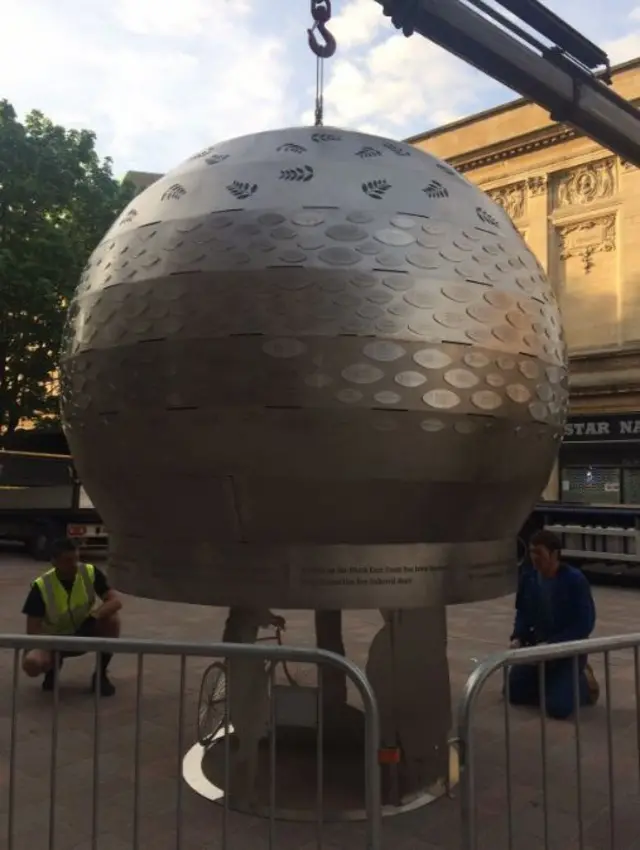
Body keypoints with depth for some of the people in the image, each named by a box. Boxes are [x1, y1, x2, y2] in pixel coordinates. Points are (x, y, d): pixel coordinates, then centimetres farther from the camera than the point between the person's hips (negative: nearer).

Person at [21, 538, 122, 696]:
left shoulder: (91, 573, -17)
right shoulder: (41, 586, -22)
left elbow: (116, 601, -22)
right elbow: (32, 630, -19)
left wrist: (93, 617, -39)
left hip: (86, 632, 2)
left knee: (112, 618, -29)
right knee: (31, 664, -32)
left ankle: (101, 674, -8)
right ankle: (54, 666, 8)